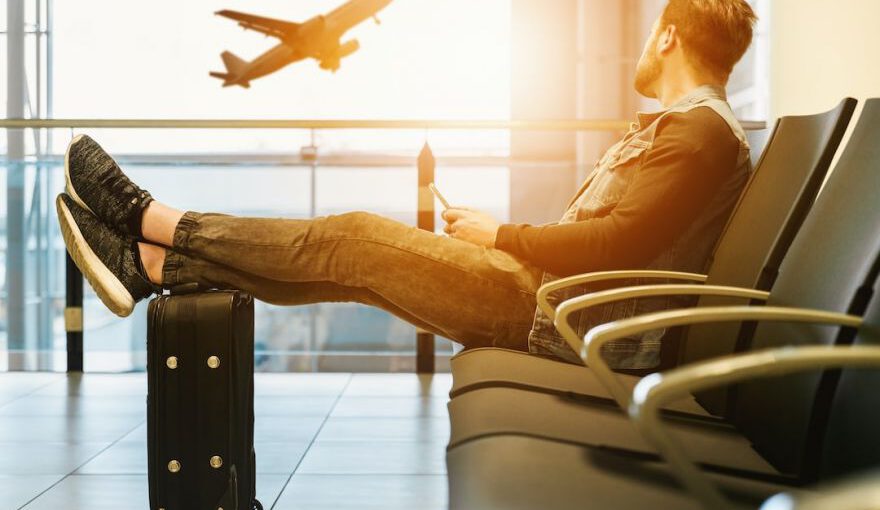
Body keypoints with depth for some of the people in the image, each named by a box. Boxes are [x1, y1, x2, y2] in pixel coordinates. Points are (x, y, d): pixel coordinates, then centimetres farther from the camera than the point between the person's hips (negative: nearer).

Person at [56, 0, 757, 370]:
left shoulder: (702, 129, -11)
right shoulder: (680, 125, 23)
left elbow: (619, 243, -22)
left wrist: (500, 235, -11)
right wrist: (498, 236, 11)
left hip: (566, 321, -9)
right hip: (554, 300, 9)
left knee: (354, 241, -9)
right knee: (353, 252, 2)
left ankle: (154, 219, 2)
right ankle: (151, 265, 4)